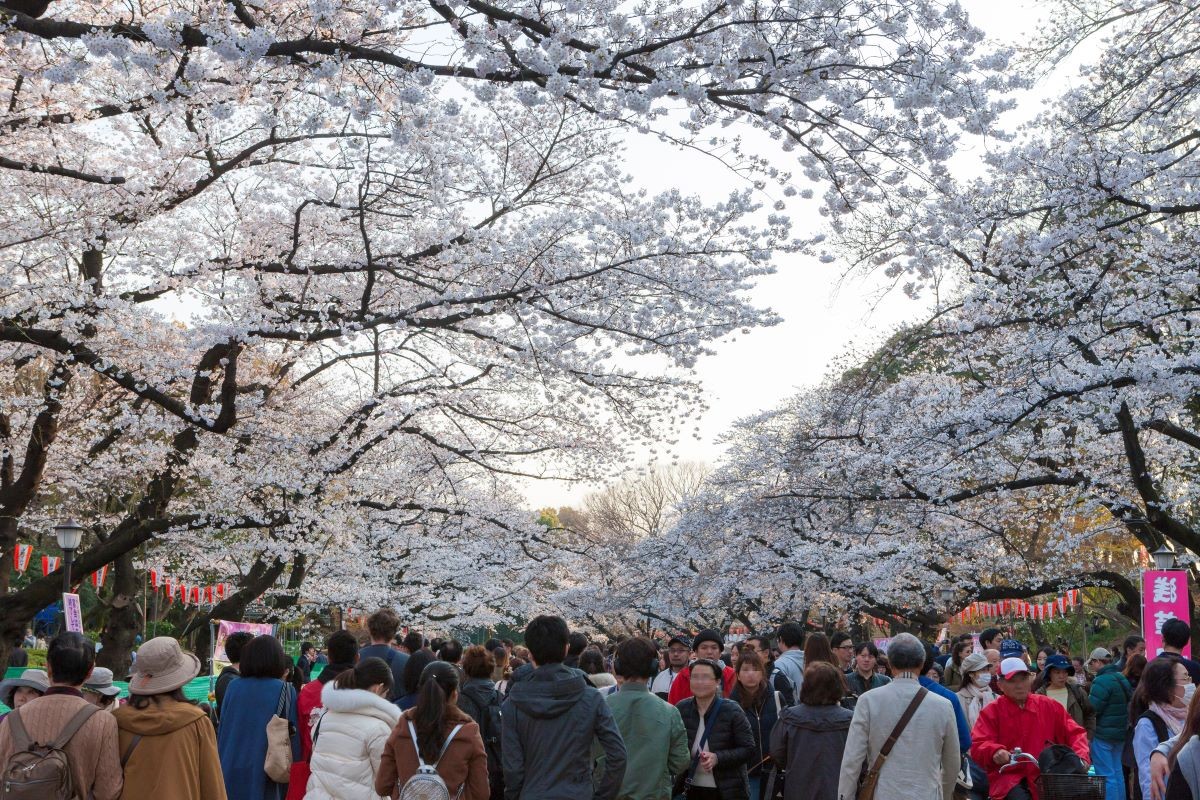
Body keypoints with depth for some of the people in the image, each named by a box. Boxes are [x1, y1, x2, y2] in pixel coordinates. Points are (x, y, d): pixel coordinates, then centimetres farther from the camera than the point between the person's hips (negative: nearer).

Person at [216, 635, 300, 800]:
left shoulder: (233, 687, -1)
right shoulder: (285, 690, -9)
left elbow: (222, 732, 6)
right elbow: (293, 735, -8)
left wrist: (222, 766, 17)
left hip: (232, 772, 3)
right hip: (265, 774, -3)